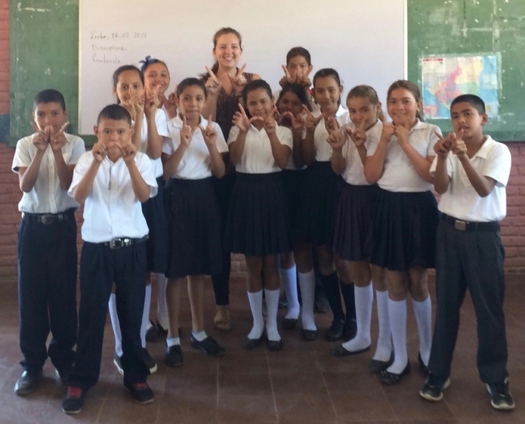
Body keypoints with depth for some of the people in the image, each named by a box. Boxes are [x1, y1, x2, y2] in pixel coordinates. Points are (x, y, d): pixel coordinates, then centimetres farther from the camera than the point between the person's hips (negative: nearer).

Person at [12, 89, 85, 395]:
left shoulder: (74, 144, -2)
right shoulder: (25, 145, 0)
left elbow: (67, 183, -12)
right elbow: (25, 185, -12)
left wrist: (57, 150, -22)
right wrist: (40, 151, -22)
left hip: (63, 225, -1)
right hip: (32, 225, 1)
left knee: (64, 293, 4)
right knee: (31, 294, 3)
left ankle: (64, 359, 21)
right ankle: (32, 364, 15)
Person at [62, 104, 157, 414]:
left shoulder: (141, 160, -1)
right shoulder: (87, 160, 0)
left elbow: (144, 195, -15)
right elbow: (78, 197, -15)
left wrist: (130, 162, -27)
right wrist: (97, 162, -25)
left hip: (132, 246, 0)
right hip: (96, 247, 0)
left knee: (132, 313, 10)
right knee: (91, 315, 4)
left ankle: (136, 376, 24)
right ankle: (81, 380, 15)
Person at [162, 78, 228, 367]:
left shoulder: (213, 128, 4)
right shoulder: (169, 128, -6)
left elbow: (220, 173, 1)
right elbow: (166, 172, -12)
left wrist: (211, 145, -15)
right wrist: (184, 143, -23)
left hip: (204, 195, 4)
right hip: (178, 196, -4)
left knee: (199, 268, 13)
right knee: (176, 270, 0)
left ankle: (198, 332, 26)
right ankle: (173, 338, 11)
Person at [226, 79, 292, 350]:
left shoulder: (282, 131, 2)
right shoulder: (238, 129, 4)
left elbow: (282, 161, -15)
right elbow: (234, 160, -14)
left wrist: (271, 131, -30)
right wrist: (243, 131, -30)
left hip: (271, 192, 0)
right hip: (246, 192, 1)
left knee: (270, 263, 6)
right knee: (253, 264, 7)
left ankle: (272, 324, 18)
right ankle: (257, 323, 21)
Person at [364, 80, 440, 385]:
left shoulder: (430, 132, -4)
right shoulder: (381, 133, 6)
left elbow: (431, 175, -14)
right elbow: (371, 176, -2)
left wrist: (405, 142, -14)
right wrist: (384, 140, -9)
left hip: (419, 208, -3)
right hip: (389, 208, 3)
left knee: (418, 284, 7)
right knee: (395, 286, 7)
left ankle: (427, 350, 28)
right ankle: (400, 358, 18)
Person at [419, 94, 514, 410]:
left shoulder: (498, 151, -7)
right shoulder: (448, 149, 3)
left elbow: (484, 189, -21)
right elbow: (441, 187, -9)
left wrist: (463, 156, -34)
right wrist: (442, 156, -25)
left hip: (484, 236, -3)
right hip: (450, 232, 3)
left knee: (490, 308, 3)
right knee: (446, 305, 9)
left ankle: (496, 378, 17)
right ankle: (439, 373, 20)